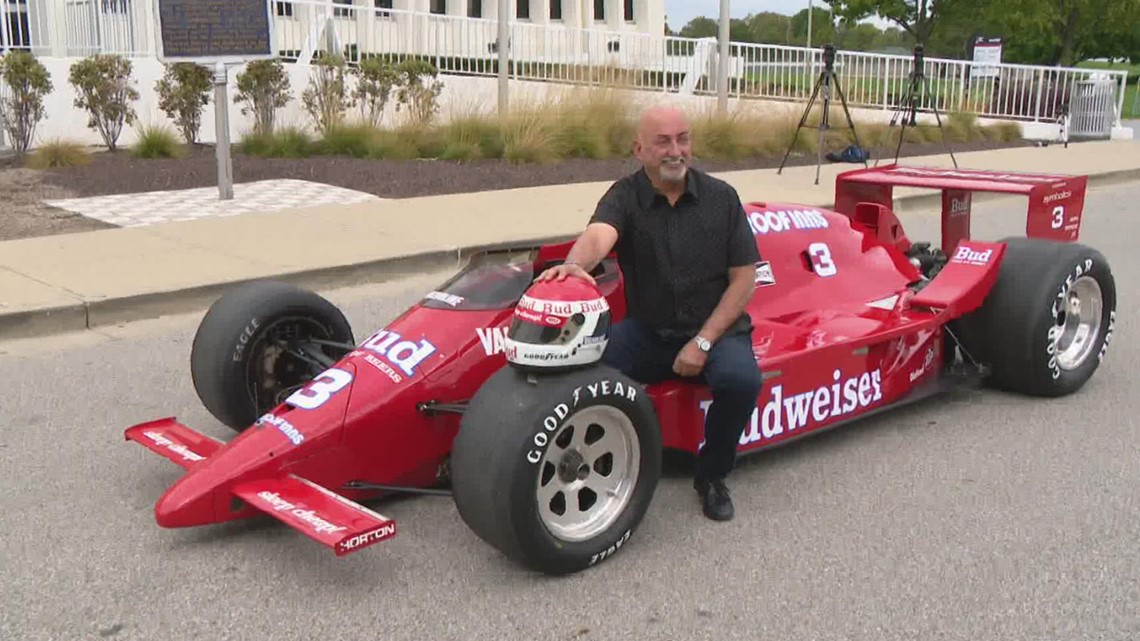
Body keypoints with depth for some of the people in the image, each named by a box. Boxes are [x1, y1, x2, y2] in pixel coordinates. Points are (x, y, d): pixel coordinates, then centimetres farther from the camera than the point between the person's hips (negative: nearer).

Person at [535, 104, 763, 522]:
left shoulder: (721, 197, -1)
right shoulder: (625, 196, -5)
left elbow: (744, 278, -2)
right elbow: (598, 235, -28)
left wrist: (703, 342, -13)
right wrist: (575, 264, -53)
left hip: (716, 327, 0)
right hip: (647, 331, 0)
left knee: (742, 379, -31)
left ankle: (711, 476, -2)